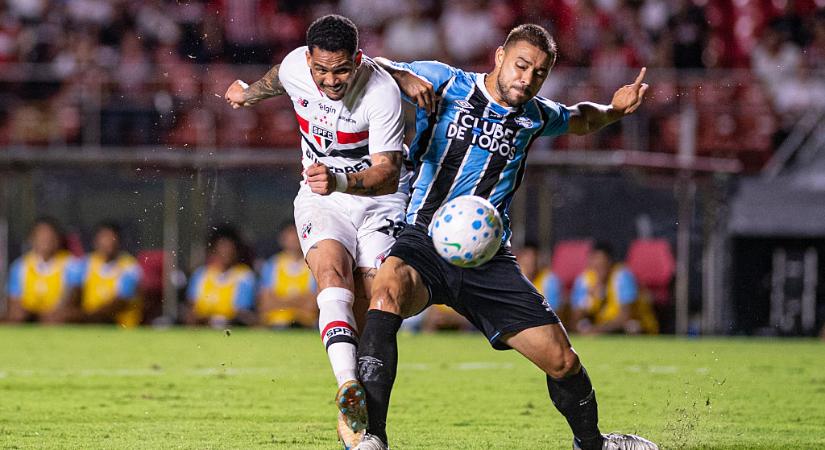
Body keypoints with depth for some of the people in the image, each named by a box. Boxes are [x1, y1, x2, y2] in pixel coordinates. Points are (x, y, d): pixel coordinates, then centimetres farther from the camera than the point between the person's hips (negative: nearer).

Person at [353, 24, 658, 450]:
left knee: (563, 361, 2)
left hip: (488, 260, 4)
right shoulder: (444, 83, 0)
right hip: (423, 241, -4)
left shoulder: (534, 116, 10)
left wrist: (614, 110, 12)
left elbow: (581, 119, 34)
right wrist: (403, 76, -13)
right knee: (390, 287, -40)